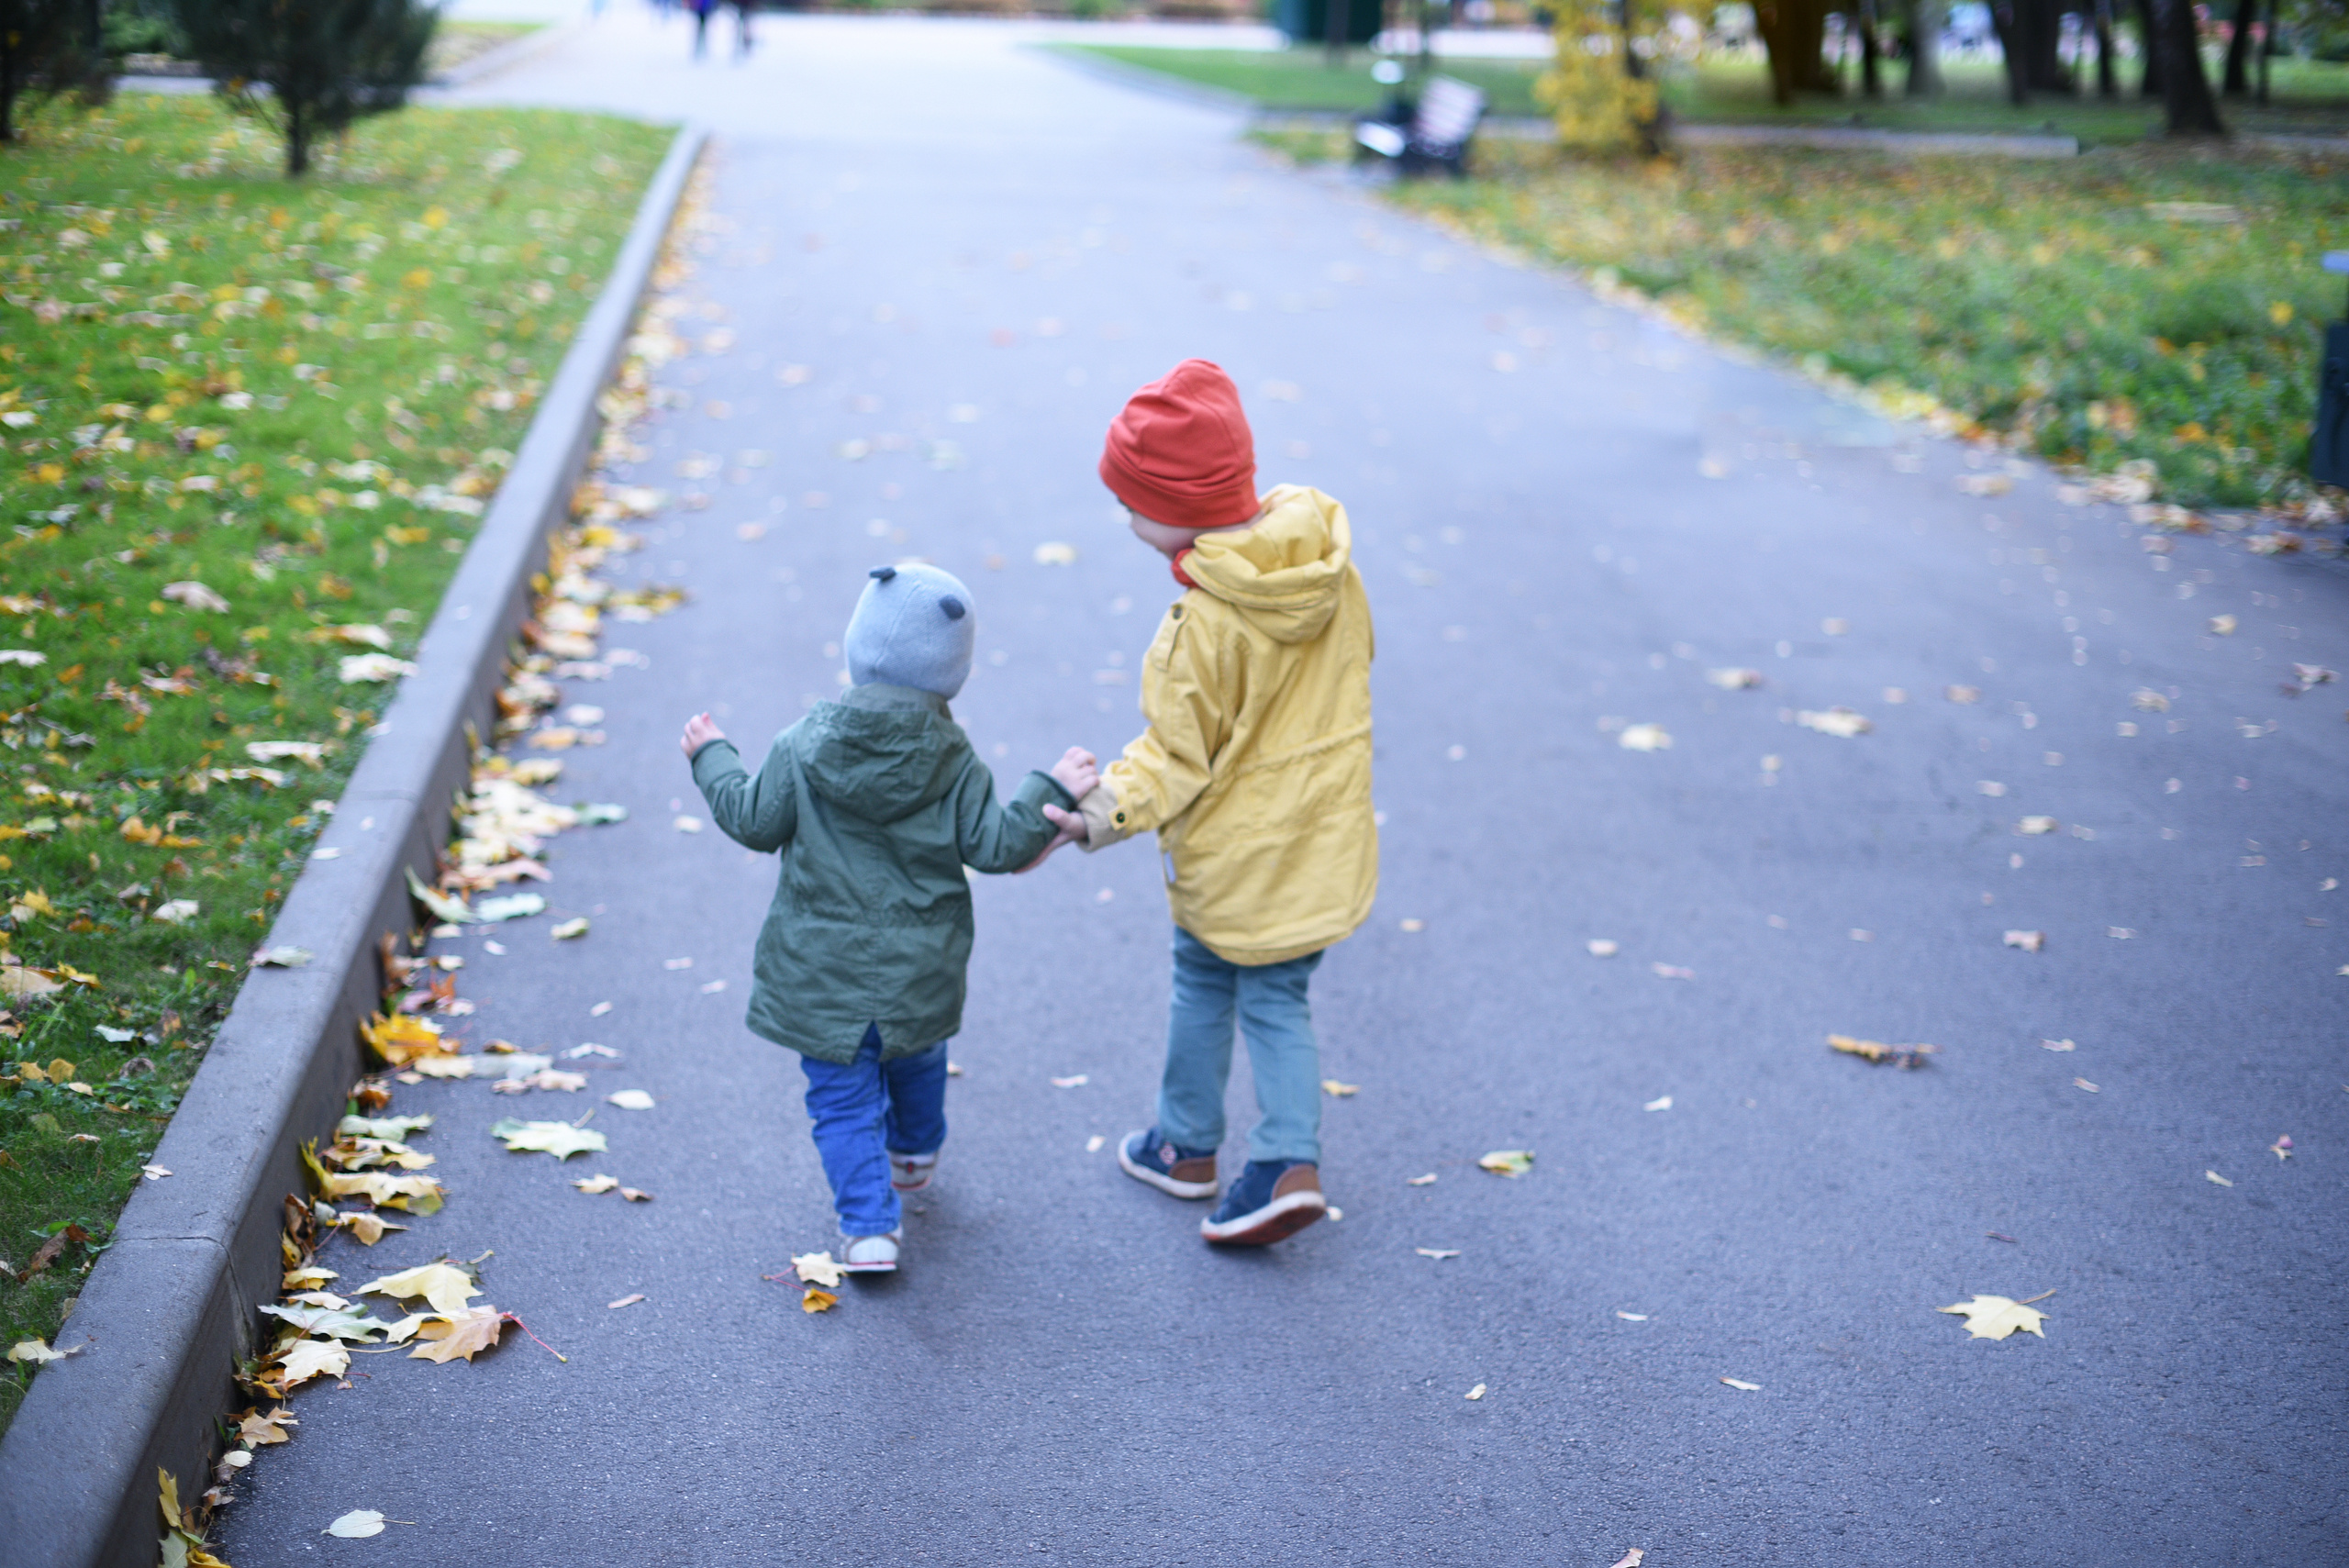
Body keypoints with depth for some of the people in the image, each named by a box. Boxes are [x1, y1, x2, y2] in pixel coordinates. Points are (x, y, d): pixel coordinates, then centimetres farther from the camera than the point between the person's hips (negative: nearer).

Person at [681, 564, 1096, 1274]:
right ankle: (913, 1155, 54)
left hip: (824, 969, -2)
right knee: (917, 1060, 29)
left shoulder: (803, 747, -12)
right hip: (920, 968, 2)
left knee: (844, 1097, 7)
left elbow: (753, 822, -3)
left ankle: (869, 1226, 0)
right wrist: (1052, 792, -1)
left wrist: (712, 757, 12)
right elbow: (993, 846, -10)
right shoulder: (954, 762, -11)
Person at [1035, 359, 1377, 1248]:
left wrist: (1104, 813, -23)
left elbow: (1178, 752, -21)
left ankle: (1185, 1145, 34)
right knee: (1277, 999, 17)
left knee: (1203, 982, 19)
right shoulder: (1332, 566, -7)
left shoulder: (1206, 624, -26)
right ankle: (1291, 1161, 4)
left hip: (1235, 849, -5)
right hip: (1325, 834, 5)